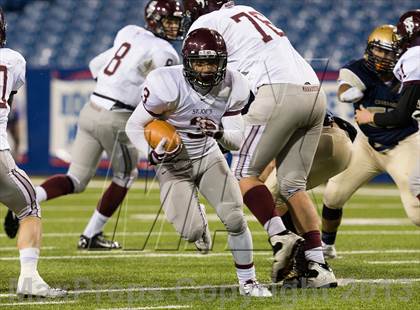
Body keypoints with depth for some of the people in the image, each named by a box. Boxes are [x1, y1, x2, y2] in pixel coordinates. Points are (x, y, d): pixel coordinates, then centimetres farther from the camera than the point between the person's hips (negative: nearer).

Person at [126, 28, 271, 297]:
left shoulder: (232, 88, -14)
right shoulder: (168, 86, -28)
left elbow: (237, 142, -10)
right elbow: (135, 126, -15)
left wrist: (219, 131, -32)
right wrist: (152, 154, -32)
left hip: (208, 156, 3)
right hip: (174, 162, -3)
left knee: (235, 219, -14)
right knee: (192, 233, -16)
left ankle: (248, 281, 6)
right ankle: (195, 216, 24)